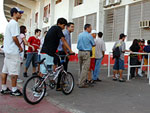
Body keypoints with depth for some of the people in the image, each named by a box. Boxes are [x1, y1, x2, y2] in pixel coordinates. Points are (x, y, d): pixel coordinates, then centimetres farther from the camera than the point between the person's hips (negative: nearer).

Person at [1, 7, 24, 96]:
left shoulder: (10, 23, 19)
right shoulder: (14, 23, -13)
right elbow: (14, 37, -20)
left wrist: (18, 46, 17)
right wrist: (20, 47, -8)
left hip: (7, 50, 10)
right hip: (13, 51, -10)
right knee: (14, 71, -3)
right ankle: (14, 90, 4)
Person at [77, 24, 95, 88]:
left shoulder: (80, 35, 12)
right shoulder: (89, 35, -8)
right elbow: (94, 45, 1)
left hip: (80, 52, 7)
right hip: (86, 52, -7)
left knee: (81, 68, 15)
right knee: (85, 68, -4)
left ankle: (81, 81, 21)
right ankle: (81, 83, -4)